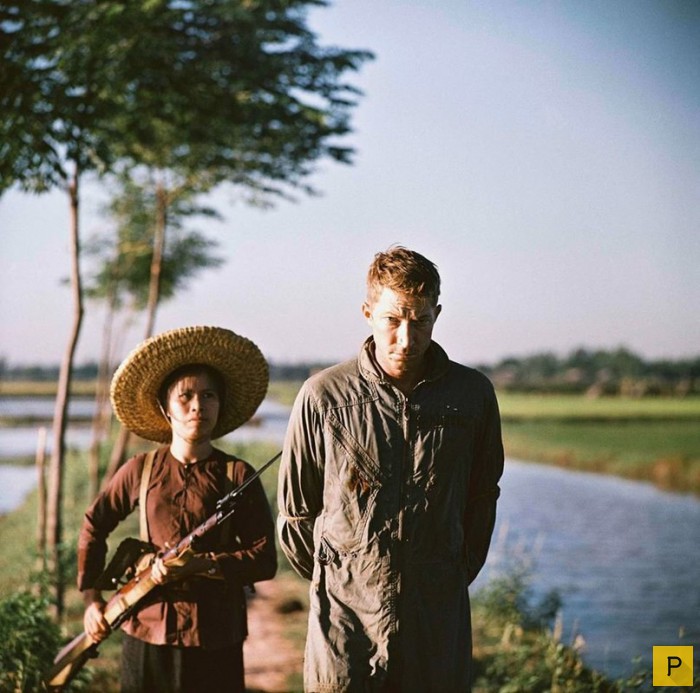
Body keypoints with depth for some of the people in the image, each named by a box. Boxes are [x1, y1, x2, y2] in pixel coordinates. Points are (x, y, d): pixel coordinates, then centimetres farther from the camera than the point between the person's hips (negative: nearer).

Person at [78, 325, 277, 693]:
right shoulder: (141, 471, 2)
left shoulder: (237, 476, -3)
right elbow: (94, 525, 16)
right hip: (146, 631, 2)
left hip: (216, 638, -1)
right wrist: (91, 597, 10)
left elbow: (264, 560, -7)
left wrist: (198, 564, -17)